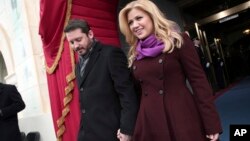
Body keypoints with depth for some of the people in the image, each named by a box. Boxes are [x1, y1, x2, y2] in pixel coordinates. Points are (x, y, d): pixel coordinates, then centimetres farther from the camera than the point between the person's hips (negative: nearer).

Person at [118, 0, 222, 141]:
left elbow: (199, 81, -7)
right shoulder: (135, 55, 9)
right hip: (148, 124, 4)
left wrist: (212, 124, -11)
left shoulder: (178, 41, -4)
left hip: (182, 120, -4)